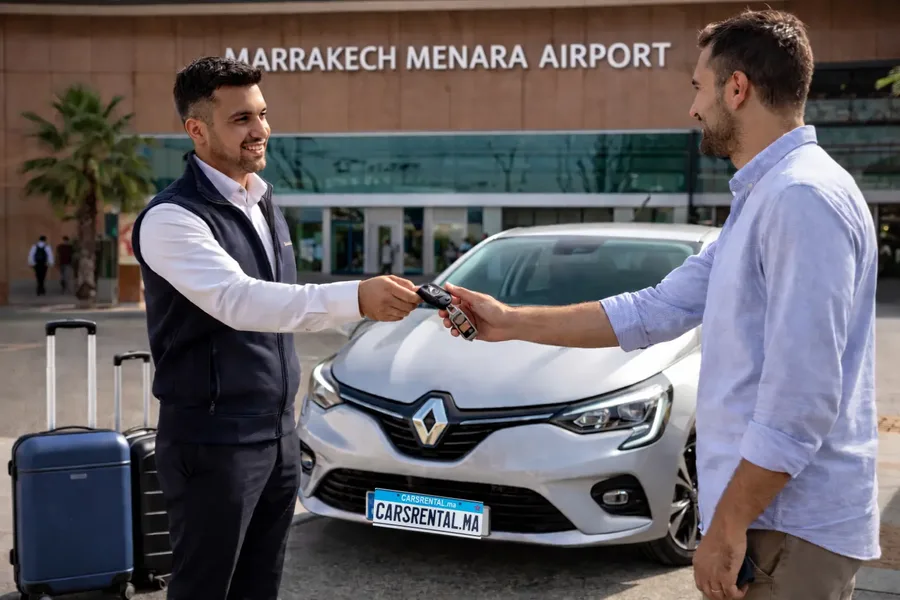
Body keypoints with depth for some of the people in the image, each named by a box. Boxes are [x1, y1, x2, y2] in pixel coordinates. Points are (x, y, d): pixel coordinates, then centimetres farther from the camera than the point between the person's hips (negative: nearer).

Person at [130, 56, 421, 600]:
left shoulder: (265, 204, 11)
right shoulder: (172, 218, -16)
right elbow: (238, 301, -31)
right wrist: (357, 299, -42)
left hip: (278, 433, 7)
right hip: (213, 443, -7)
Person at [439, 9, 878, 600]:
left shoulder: (804, 197, -19)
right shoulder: (761, 197, 14)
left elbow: (802, 399, -24)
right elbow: (656, 311, 15)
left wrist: (727, 526, -18)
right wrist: (511, 322, 14)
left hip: (793, 526, -9)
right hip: (773, 512, 9)